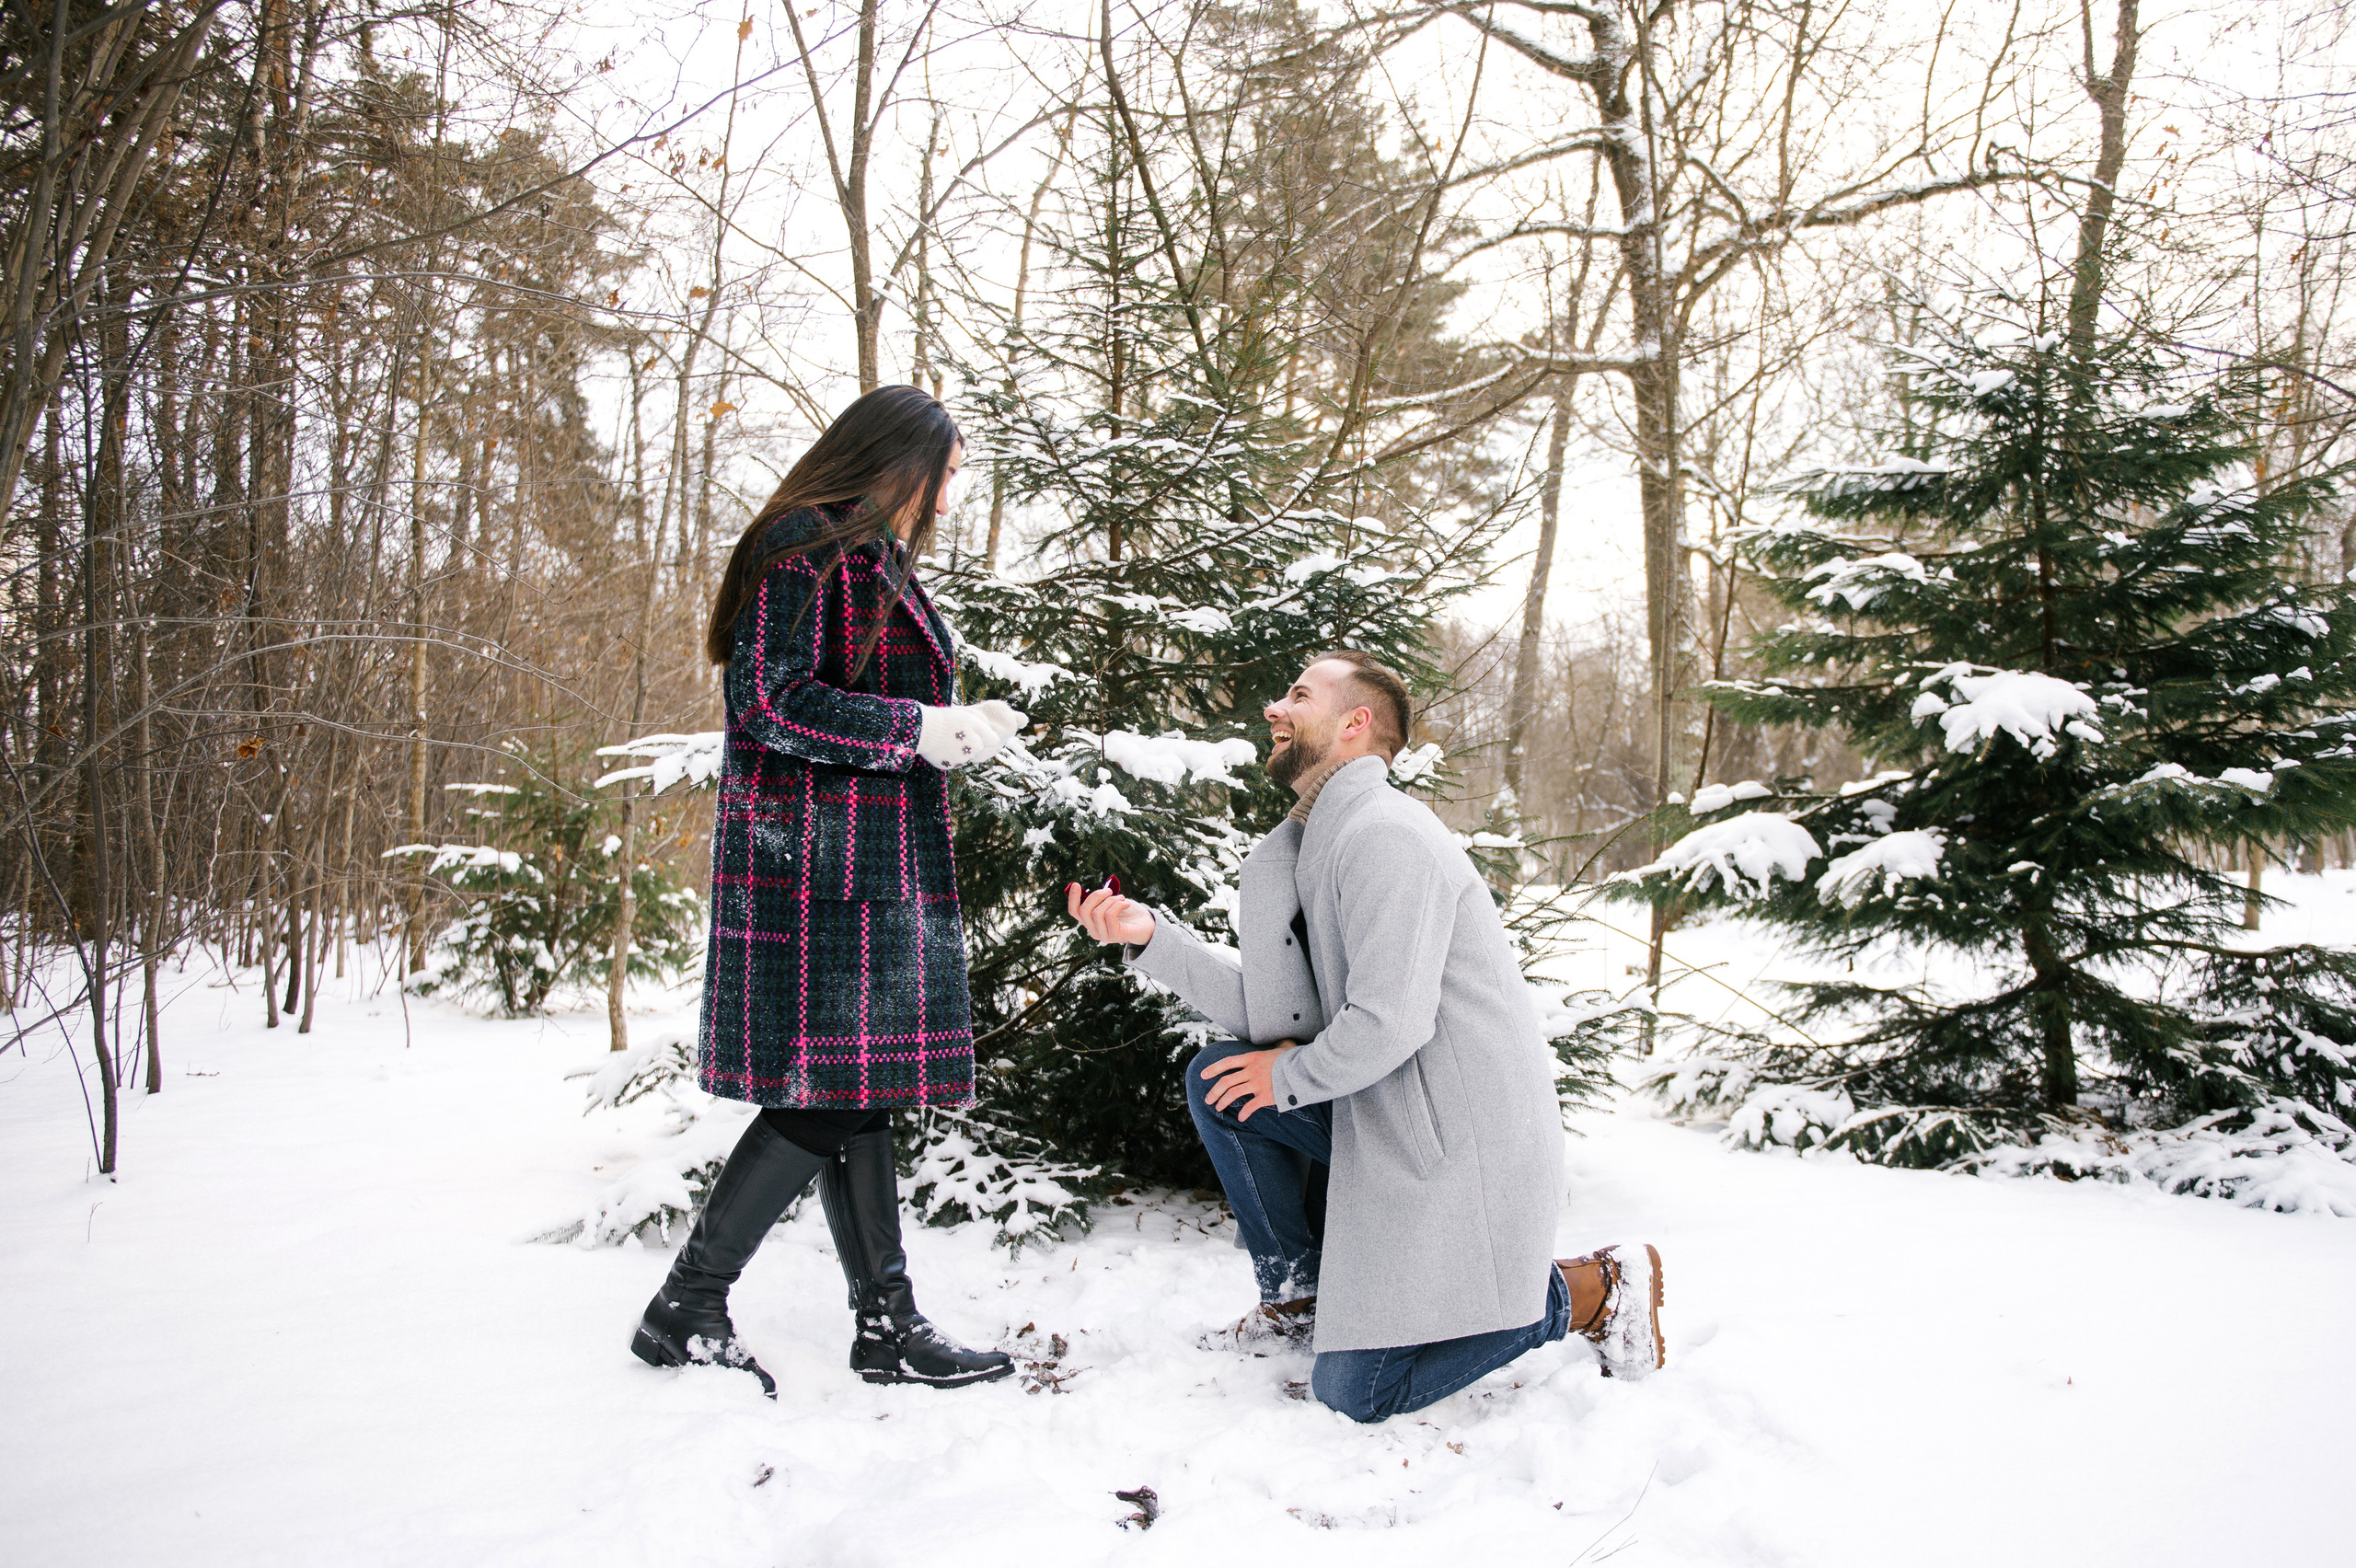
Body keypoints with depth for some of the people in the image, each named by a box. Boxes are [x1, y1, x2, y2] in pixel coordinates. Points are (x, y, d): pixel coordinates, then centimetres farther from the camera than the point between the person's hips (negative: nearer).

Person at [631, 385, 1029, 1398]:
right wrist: (917, 729, -14)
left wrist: (956, 727, 14)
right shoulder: (805, 547, -9)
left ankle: (888, 1324, 15)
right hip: (816, 862, -10)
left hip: (880, 863, 10)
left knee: (857, 1092, 9)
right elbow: (776, 703, -17)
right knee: (823, 1093, -9)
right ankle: (683, 1312, 4)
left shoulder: (876, 559, 22)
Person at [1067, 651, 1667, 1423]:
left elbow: (1387, 1025, -27)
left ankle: (1587, 1291, 9)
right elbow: (1280, 1015, 5)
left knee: (1355, 1391, -6)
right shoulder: (1320, 843, 12)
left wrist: (1289, 1077, -8)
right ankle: (1300, 1294, 20)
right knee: (1216, 1078, 7)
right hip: (1390, 1118, 9)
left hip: (1468, 1141, -9)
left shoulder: (1385, 835, -19)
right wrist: (1149, 934, 0)